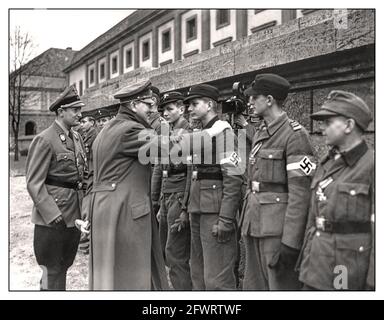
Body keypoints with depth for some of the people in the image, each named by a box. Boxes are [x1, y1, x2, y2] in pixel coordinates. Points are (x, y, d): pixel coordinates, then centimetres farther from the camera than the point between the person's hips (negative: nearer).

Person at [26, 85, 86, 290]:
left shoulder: (77, 137, 10)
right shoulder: (45, 140, -14)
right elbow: (34, 183, -17)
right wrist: (51, 214, -21)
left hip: (74, 215, 7)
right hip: (53, 218, -7)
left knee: (64, 265, 19)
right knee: (52, 270, 5)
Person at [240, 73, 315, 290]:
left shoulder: (295, 134, -13)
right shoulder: (260, 134, 15)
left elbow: (300, 192, -18)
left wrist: (291, 242, -21)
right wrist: (247, 224, 17)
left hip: (277, 228, -9)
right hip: (255, 224, 9)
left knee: (282, 285, 1)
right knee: (254, 286, 16)